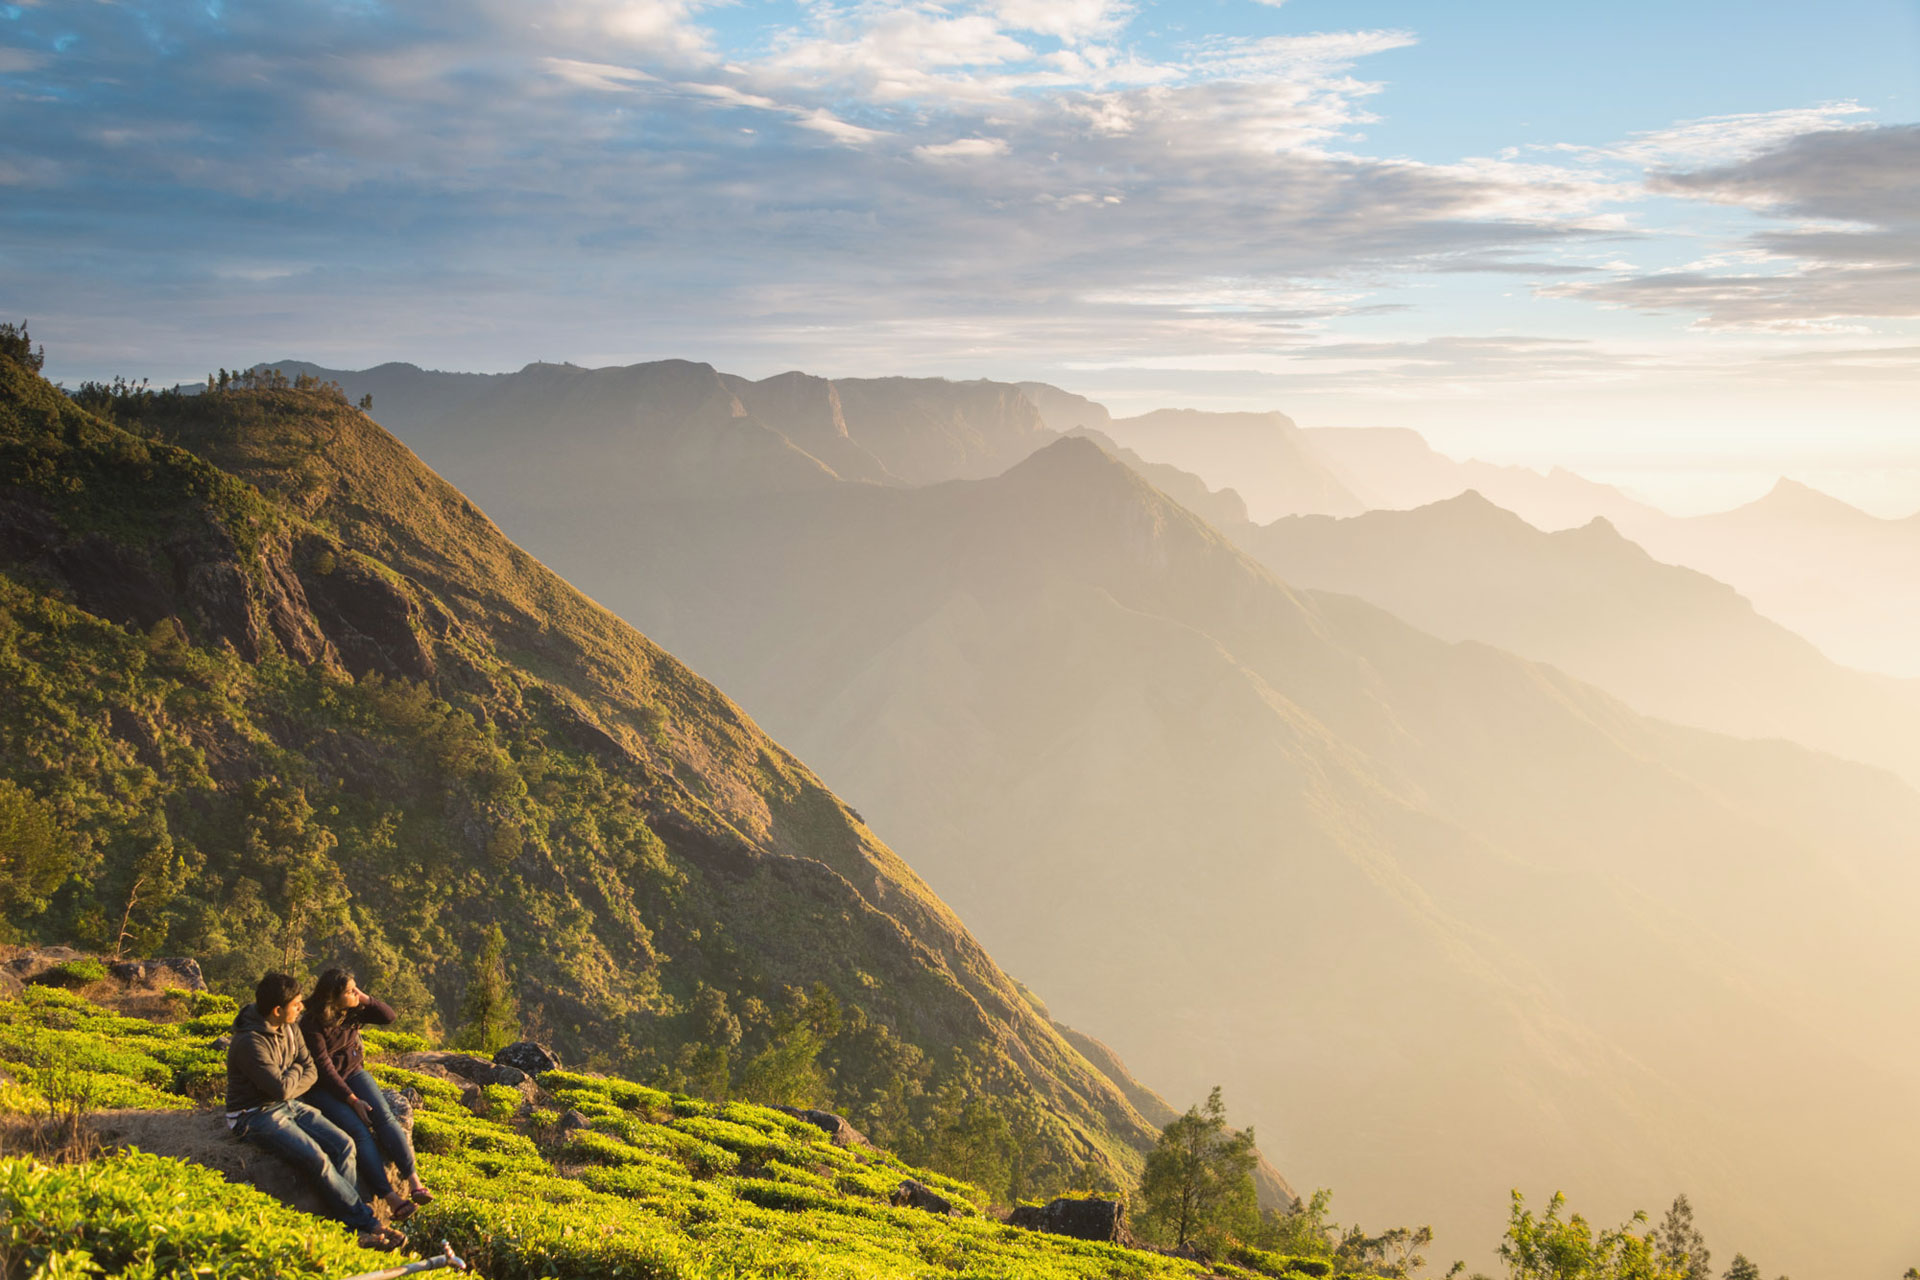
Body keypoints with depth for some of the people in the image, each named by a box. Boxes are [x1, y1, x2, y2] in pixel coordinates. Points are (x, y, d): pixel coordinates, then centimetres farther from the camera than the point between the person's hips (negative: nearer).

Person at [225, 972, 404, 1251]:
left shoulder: (289, 1029, 4)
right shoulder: (250, 1042, -24)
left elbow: (311, 1071, 7)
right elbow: (281, 1089, -26)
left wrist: (289, 1085, -12)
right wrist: (295, 1070, -5)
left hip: (287, 1105, 9)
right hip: (256, 1116, -9)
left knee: (343, 1145, -10)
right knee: (316, 1159, -25)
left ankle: (347, 1219, -13)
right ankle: (366, 1224, -18)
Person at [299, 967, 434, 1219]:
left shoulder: (352, 1010, -1)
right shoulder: (311, 1024, -18)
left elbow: (389, 1016, 0)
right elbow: (324, 1068, -19)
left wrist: (365, 999, -15)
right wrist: (353, 1100, -21)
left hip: (354, 1073, 5)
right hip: (325, 1088, -5)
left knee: (384, 1117, -22)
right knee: (360, 1131, -25)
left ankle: (413, 1180, -27)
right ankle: (391, 1198, -31)